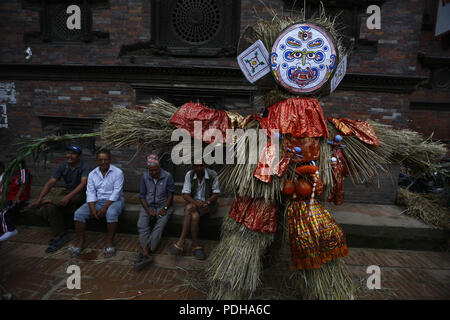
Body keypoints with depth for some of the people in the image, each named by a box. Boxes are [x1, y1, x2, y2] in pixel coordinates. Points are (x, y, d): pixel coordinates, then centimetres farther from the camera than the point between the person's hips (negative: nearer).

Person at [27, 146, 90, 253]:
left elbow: (83, 183, -25)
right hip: (67, 192, 5)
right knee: (51, 207, -21)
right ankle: (60, 237, -14)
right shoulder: (62, 167, 6)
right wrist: (39, 199, -13)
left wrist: (68, 197, -37)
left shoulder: (85, 167, -11)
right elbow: (50, 183, 0)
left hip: (80, 195, -5)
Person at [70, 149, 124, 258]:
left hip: (114, 200, -4)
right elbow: (90, 193, 1)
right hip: (97, 200, 5)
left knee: (111, 213, -37)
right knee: (79, 213, -17)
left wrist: (105, 208, -23)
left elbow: (116, 193, -15)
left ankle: (110, 242, -21)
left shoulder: (117, 172, -9)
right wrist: (93, 209, -15)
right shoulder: (92, 174, 6)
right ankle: (80, 243, -5)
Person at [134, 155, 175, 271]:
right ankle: (146, 254, -35)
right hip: (148, 206, 2)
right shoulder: (145, 177, 3)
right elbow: (142, 196, 4)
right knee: (142, 225, -26)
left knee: (159, 226, -29)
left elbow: (171, 194, -2)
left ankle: (144, 252, -33)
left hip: (163, 206, -2)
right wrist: (148, 210, -10)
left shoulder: (167, 176, -5)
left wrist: (165, 208, -14)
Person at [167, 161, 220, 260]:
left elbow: (216, 193, -6)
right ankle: (196, 245, -24)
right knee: (189, 208, -33)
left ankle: (181, 241, -18)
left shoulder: (212, 175, -12)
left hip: (208, 203, -2)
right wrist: (196, 203, -26)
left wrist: (207, 202, -24)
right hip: (193, 201, 2)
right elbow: (185, 194, -10)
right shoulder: (189, 175, -8)